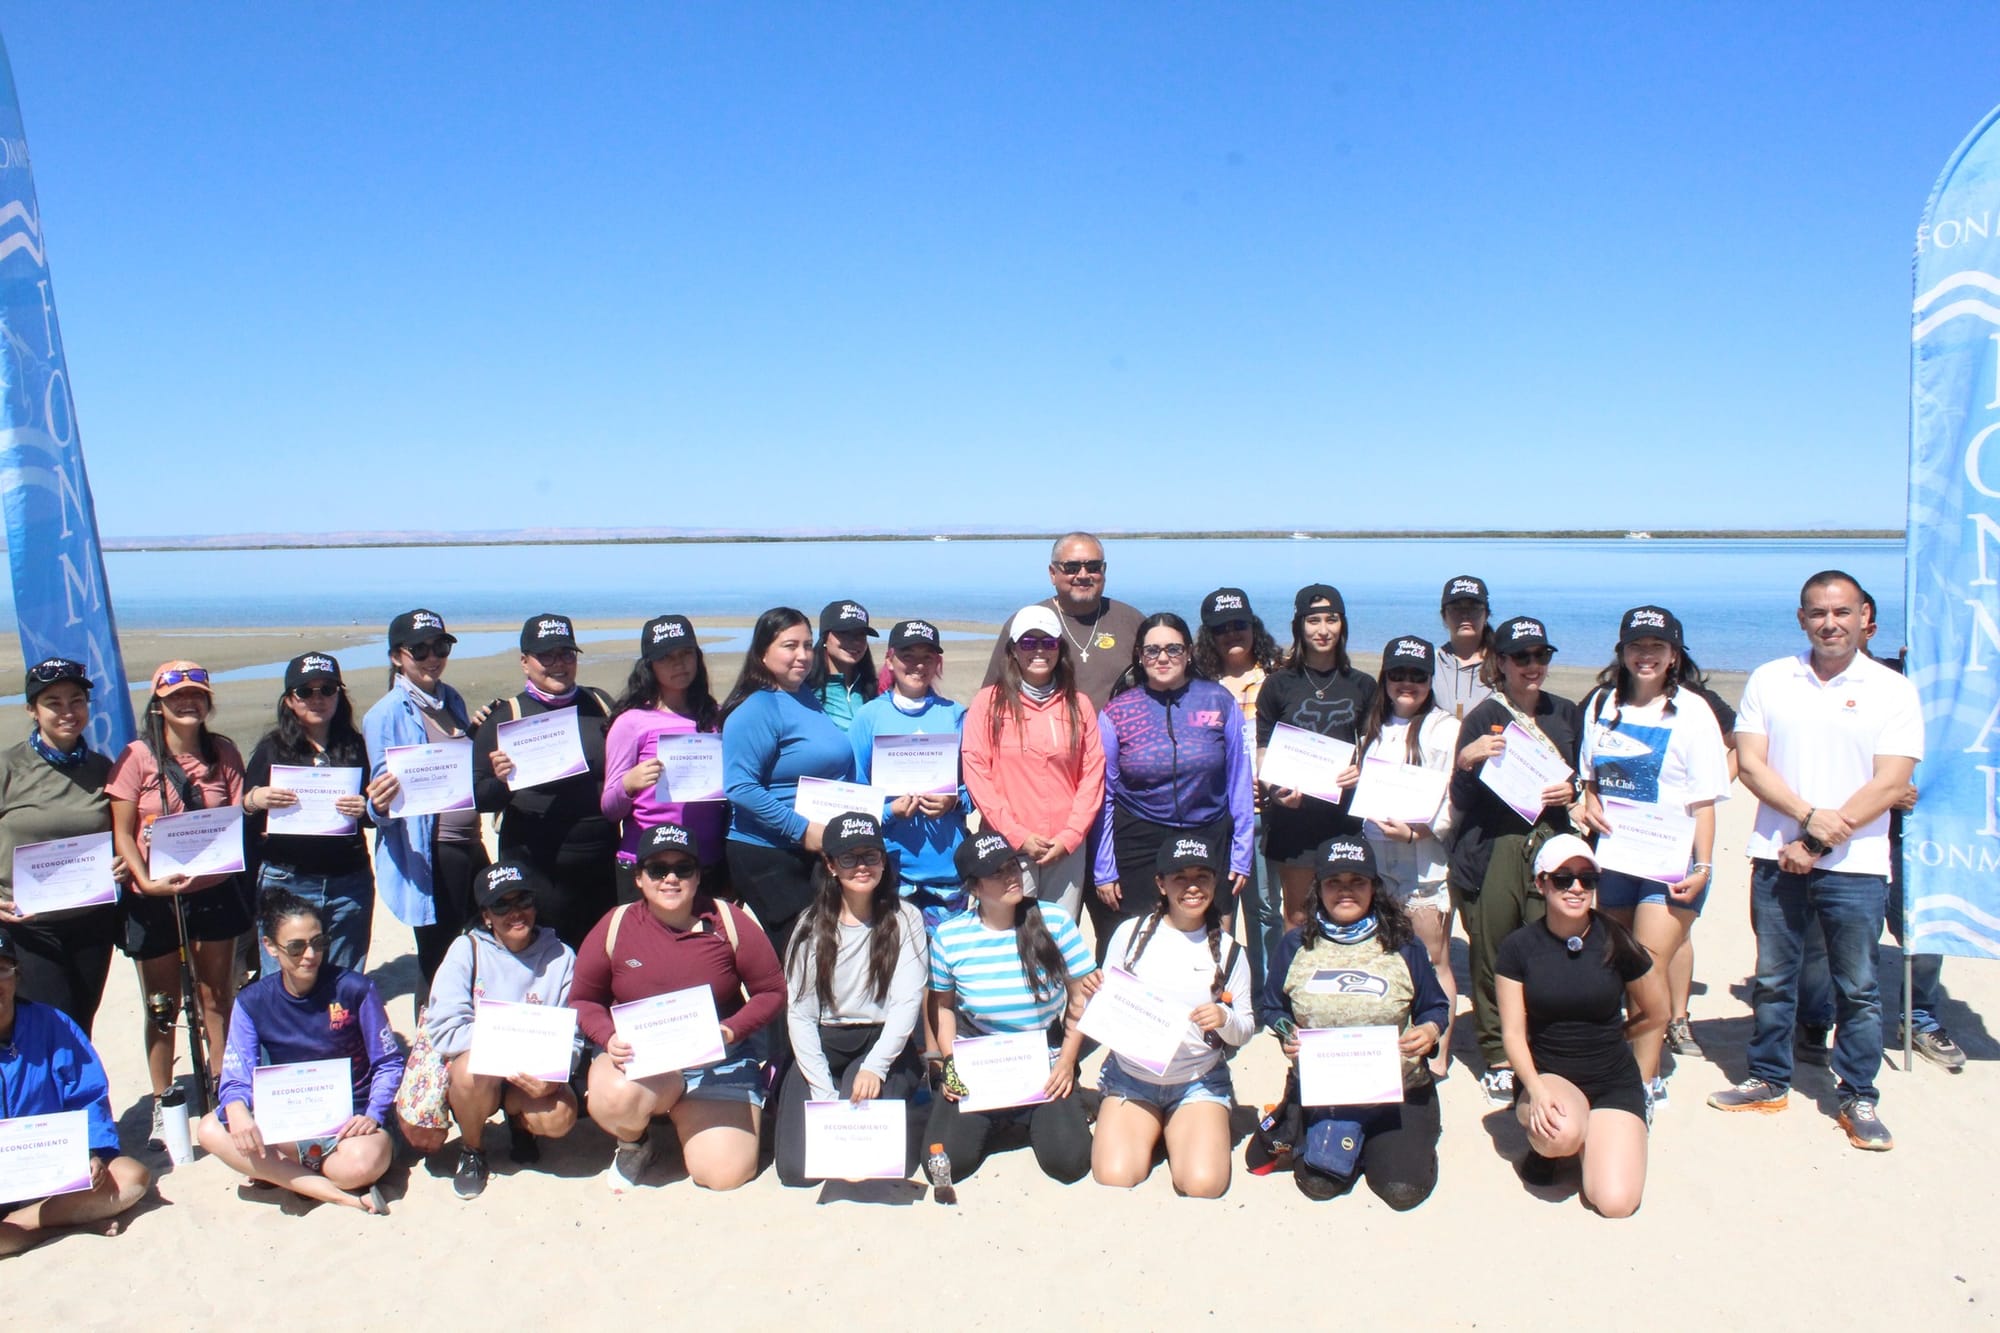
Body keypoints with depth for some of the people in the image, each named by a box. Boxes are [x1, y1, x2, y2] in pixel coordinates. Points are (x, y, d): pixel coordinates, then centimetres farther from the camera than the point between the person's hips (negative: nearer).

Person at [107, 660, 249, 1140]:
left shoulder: (222, 752, 0)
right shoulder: (137, 756, -8)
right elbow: (122, 832, -8)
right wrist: (147, 881, -20)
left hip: (214, 891, 2)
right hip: (154, 899, -2)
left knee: (216, 996, 12)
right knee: (162, 1006, 9)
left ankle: (221, 1086, 27)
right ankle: (161, 1105, 22)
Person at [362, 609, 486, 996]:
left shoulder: (451, 700, 10)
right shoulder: (387, 713, -10)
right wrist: (380, 803, -32)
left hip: (469, 845, 7)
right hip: (426, 854, -7)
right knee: (439, 965, 2)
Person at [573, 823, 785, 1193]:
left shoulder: (729, 922, -6)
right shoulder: (614, 927, -3)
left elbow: (772, 992, -1)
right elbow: (583, 1000, 5)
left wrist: (732, 1030, -19)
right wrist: (609, 1038, -16)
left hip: (720, 1059, 0)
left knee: (725, 1174, -15)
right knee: (614, 1098, -37)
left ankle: (685, 1113, 20)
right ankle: (633, 1145, 3)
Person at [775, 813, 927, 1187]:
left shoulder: (905, 919, -2)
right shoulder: (812, 925, 2)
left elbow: (907, 1003, -8)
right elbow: (799, 1013, -2)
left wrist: (874, 1066, -21)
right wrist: (824, 1093, -12)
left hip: (884, 1045, -1)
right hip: (822, 1046, 2)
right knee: (797, 1169, -14)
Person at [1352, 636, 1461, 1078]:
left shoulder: (1444, 728, -6)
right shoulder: (1374, 728, 15)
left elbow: (1454, 802, -11)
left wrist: (1413, 830, -21)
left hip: (1424, 862, -6)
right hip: (1377, 858, 6)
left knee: (1433, 961, 1)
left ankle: (1438, 1055, 10)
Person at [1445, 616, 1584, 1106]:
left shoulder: (1566, 714, 13)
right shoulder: (1482, 718, 3)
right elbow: (1461, 801, -1)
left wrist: (1572, 790, -1)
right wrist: (1465, 761, -20)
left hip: (1550, 846, 2)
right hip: (1492, 850, -2)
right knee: (1492, 956, 0)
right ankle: (1498, 1059, 13)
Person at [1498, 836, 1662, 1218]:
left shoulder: (1616, 942, -6)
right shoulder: (1519, 947, -6)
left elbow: (1657, 1016, 10)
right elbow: (1513, 1032, -9)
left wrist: (1601, 1039, 11)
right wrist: (1536, 1090, -24)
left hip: (1614, 1082, 2)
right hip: (1547, 1076, -1)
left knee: (1616, 1203, -16)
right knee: (1562, 1133, -37)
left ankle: (1594, 1135, 17)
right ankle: (1543, 1141, 2)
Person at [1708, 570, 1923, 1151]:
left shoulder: (1893, 690, -1)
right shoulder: (1769, 680, 6)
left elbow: (1890, 784, -8)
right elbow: (1750, 764, 0)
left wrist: (1819, 844, -13)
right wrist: (1809, 814, -15)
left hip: (1855, 865, -2)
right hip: (1777, 857, 2)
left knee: (1858, 988, 5)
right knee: (1772, 979, 11)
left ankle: (1859, 1098, 19)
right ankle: (1768, 1081, 25)